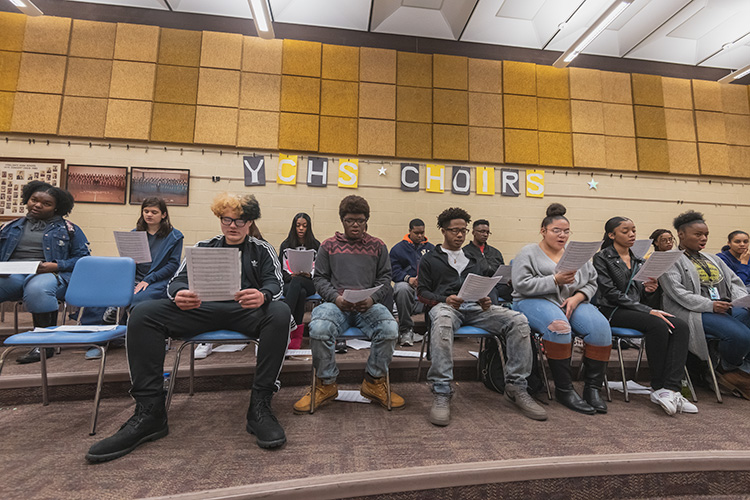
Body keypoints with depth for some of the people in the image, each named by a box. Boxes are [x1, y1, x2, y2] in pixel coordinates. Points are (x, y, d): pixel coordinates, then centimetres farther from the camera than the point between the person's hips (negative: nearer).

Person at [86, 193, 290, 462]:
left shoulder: (262, 250, 16)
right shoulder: (203, 247, 22)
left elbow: (275, 283, 0)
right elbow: (178, 280, 10)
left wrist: (263, 296, -26)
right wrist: (179, 295, -18)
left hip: (246, 310, -2)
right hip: (204, 308, 3)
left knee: (280, 312, -35)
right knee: (143, 313, -19)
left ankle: (260, 407, -28)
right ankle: (149, 413, -15)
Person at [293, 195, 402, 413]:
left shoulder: (377, 246, 14)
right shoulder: (329, 245, 13)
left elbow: (384, 279, 10)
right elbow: (320, 278, 9)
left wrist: (372, 299, -10)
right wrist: (336, 298, -10)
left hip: (368, 305, 1)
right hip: (336, 303, 0)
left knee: (390, 328, -29)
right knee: (318, 328, -32)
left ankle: (374, 382, -1)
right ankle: (326, 385, -3)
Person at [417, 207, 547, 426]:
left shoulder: (473, 260, 31)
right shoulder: (430, 259, 18)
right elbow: (422, 292, 8)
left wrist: (486, 300, 1)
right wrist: (445, 300, -11)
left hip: (475, 307, 4)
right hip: (446, 305, -4)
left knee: (518, 320, -23)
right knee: (442, 321, -42)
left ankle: (516, 386, -13)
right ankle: (441, 392, -37)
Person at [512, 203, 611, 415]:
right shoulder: (529, 253, 4)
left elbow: (591, 283, 16)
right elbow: (522, 285, -9)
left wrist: (576, 298, -5)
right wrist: (556, 280, -17)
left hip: (573, 302, 5)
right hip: (535, 301, -5)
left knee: (600, 326, -24)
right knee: (558, 325, -36)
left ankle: (593, 387, -12)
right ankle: (564, 389, -24)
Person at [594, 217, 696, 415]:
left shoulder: (638, 260, 20)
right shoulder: (602, 258, -2)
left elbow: (638, 293, 20)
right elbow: (611, 293, -11)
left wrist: (647, 289, -4)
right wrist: (648, 310, -15)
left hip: (637, 309, 7)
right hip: (613, 310, -7)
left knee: (681, 326, -19)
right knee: (658, 325, -30)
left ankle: (671, 389, -24)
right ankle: (658, 388, -16)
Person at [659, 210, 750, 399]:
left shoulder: (713, 259, 25)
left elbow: (735, 282, 20)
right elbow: (677, 293, -12)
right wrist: (710, 305, -19)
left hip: (726, 307, 8)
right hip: (694, 312, -7)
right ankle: (727, 367, 2)